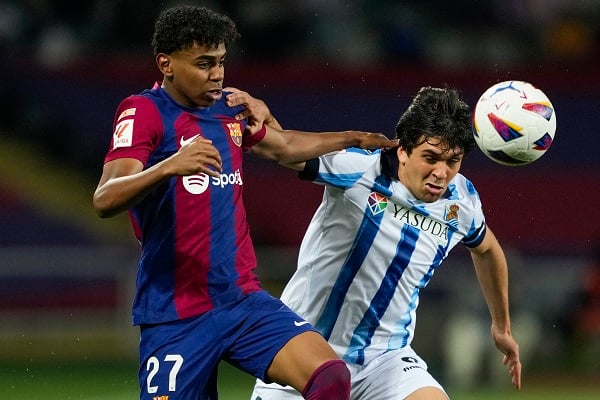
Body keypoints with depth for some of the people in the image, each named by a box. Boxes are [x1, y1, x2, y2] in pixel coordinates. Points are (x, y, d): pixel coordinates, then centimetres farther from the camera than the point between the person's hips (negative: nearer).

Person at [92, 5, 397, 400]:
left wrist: (354, 139, 34)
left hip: (243, 300, 5)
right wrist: (169, 166, -39)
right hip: (176, 316, -5)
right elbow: (105, 200, -24)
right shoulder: (143, 112, -8)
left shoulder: (231, 108, 12)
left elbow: (283, 146, 34)